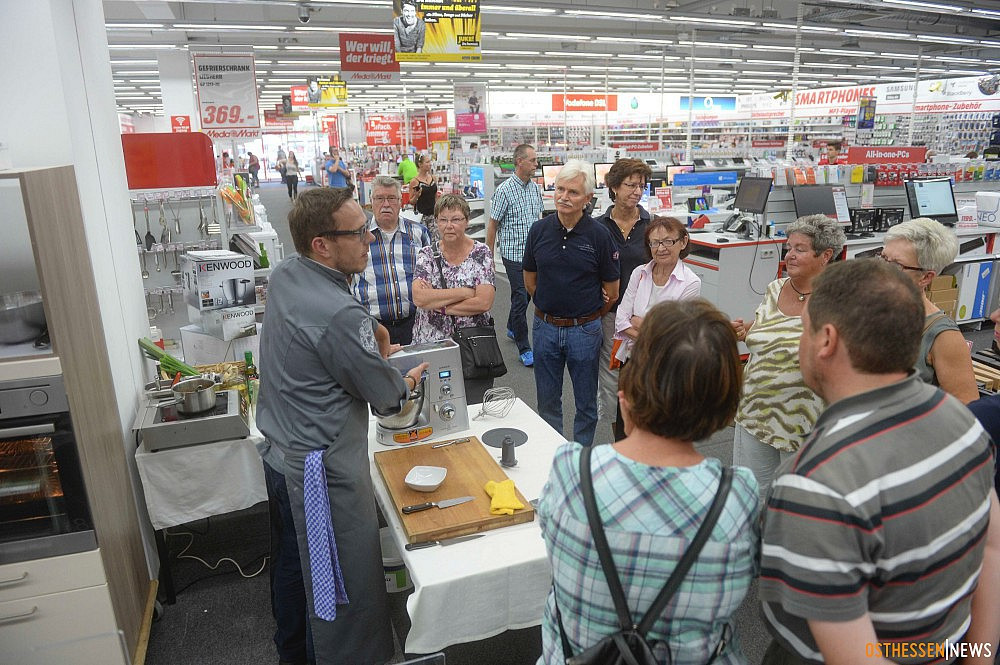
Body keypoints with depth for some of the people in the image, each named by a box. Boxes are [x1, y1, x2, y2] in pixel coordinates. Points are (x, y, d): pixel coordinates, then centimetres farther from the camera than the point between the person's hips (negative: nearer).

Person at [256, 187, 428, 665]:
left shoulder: (284, 276, -1)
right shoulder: (339, 316, -29)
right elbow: (386, 396, -15)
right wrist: (408, 380, 6)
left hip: (281, 455, 10)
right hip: (323, 471, -10)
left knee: (294, 561, 26)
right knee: (350, 584, 6)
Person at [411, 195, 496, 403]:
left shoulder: (481, 253, -1)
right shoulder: (427, 254, 4)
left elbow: (484, 302, -13)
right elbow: (419, 297, -13)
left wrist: (437, 304, -11)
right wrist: (464, 292, -14)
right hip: (430, 346, 1)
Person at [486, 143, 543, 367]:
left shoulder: (535, 187, 8)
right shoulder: (505, 190, -12)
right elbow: (493, 224, -9)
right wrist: (489, 256, -9)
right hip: (514, 254, -6)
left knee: (527, 294, 18)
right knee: (520, 298, -4)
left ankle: (512, 328, 42)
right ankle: (524, 348, 5)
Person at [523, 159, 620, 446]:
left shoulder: (599, 235, -10)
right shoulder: (539, 231, -3)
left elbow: (612, 292, -2)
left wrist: (587, 317, 6)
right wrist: (549, 307, 8)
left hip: (584, 330, -2)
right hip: (545, 327, 3)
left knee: (586, 403, 12)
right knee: (547, 400, 16)